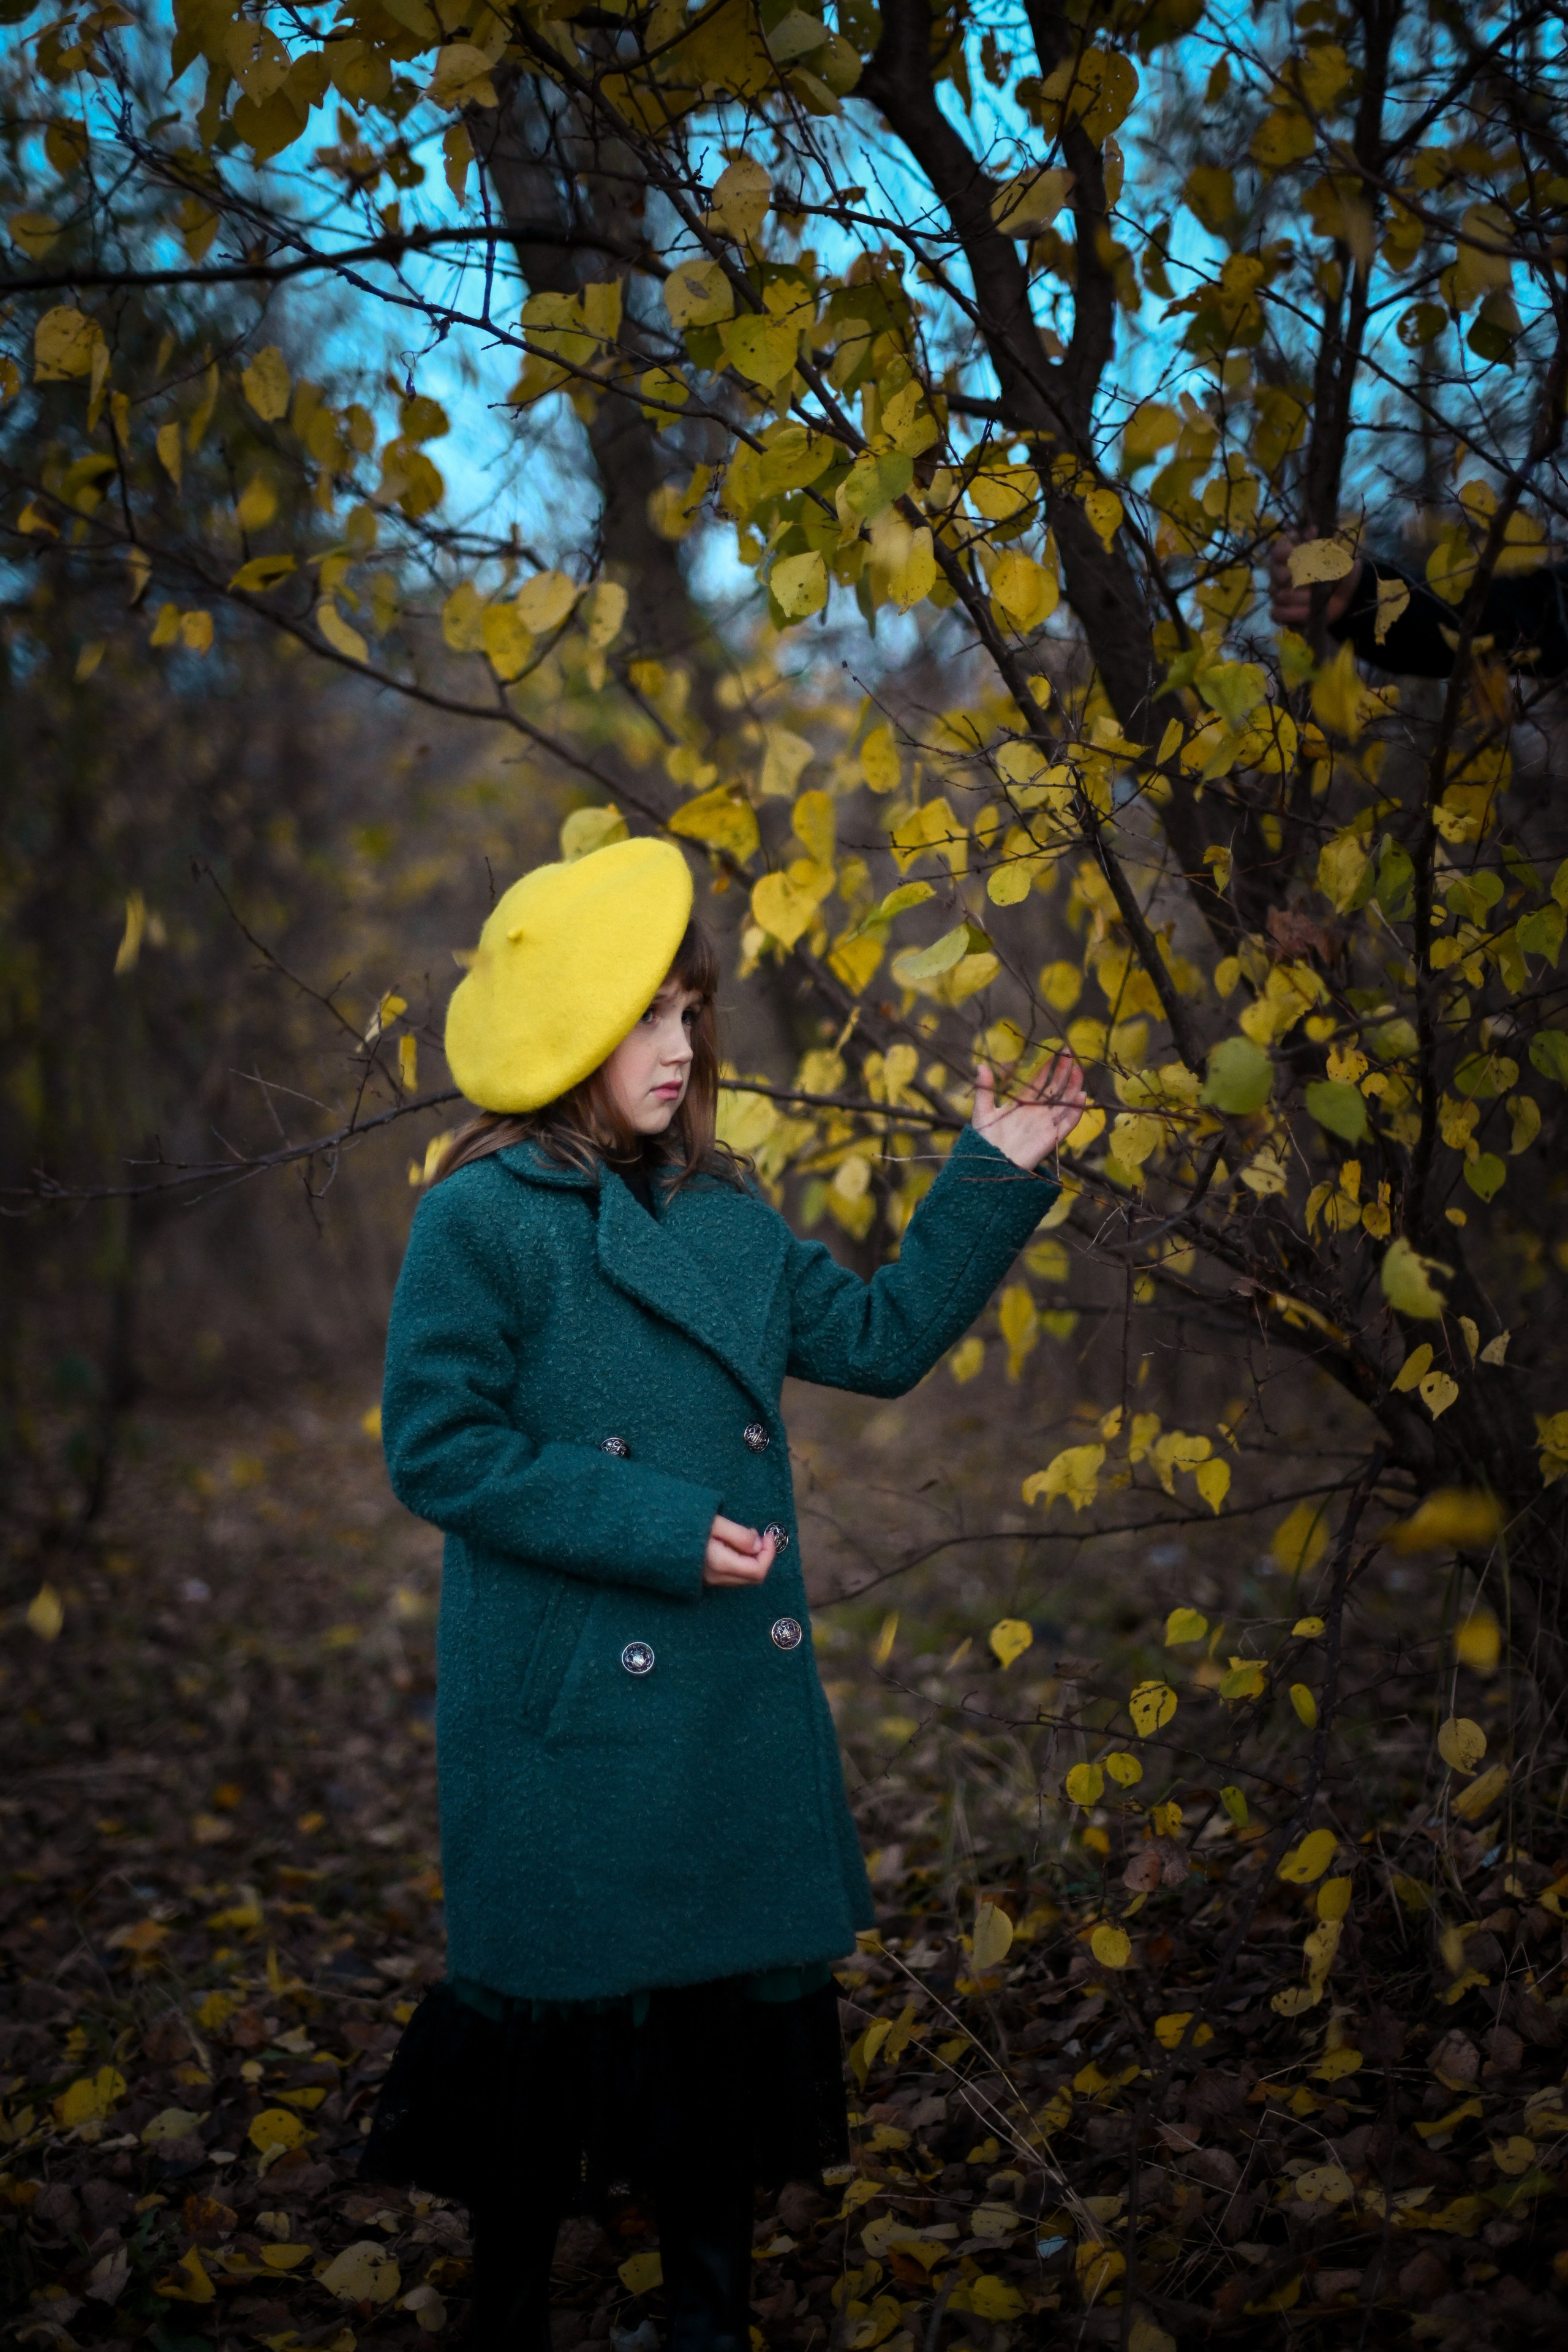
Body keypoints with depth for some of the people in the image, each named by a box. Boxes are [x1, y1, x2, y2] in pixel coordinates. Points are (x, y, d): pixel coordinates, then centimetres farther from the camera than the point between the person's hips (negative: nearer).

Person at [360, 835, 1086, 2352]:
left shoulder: (723, 1217, 10)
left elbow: (879, 1336, 14)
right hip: (568, 1707, -6)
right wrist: (660, 1530, -17)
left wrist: (993, 1179, 7)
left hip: (735, 1703, 6)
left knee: (733, 1994, 12)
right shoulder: (484, 1218, -10)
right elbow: (437, 1448, -13)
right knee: (563, 2006, 5)